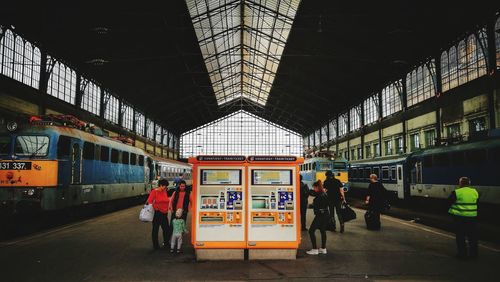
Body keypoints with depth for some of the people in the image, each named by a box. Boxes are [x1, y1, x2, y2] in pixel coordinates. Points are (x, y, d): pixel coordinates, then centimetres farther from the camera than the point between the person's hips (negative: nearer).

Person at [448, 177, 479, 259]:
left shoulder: (457, 192, -11)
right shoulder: (475, 192, 4)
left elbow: (449, 201, -4)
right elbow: (477, 202, 16)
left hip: (460, 217, -4)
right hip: (472, 217, 5)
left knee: (460, 236, 5)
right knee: (472, 235, 13)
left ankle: (462, 253, 7)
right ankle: (473, 253, 20)